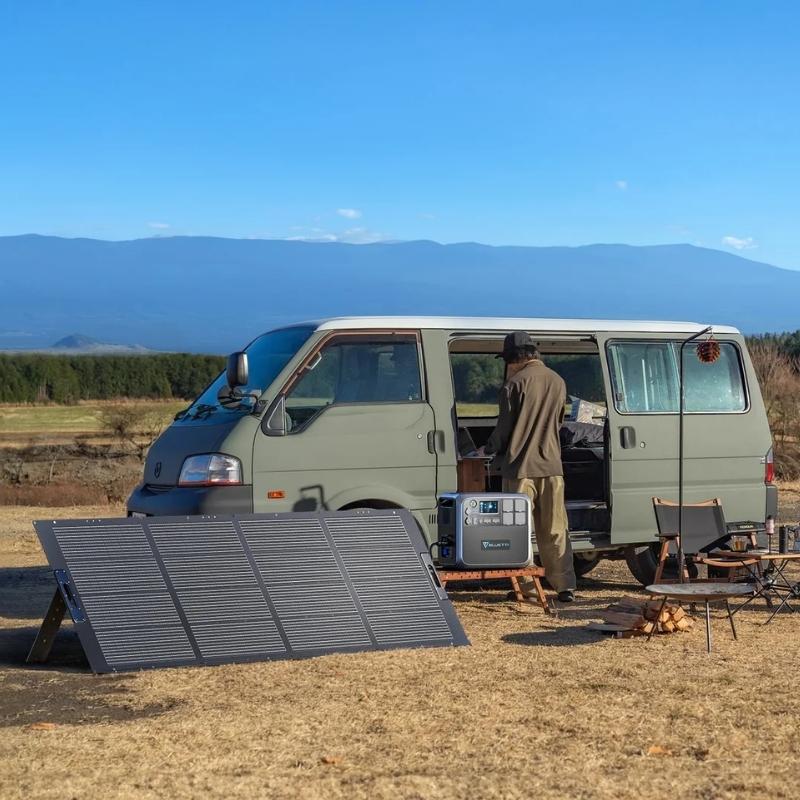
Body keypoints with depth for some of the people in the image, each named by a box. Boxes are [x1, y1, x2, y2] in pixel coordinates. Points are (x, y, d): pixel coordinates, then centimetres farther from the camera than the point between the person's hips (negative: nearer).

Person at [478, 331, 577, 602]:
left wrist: (489, 449, 10)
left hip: (521, 467, -5)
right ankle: (565, 586, 7)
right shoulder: (558, 382, 9)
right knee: (555, 530, 8)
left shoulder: (516, 383, -10)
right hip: (551, 465, 5)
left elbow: (505, 426, -7)